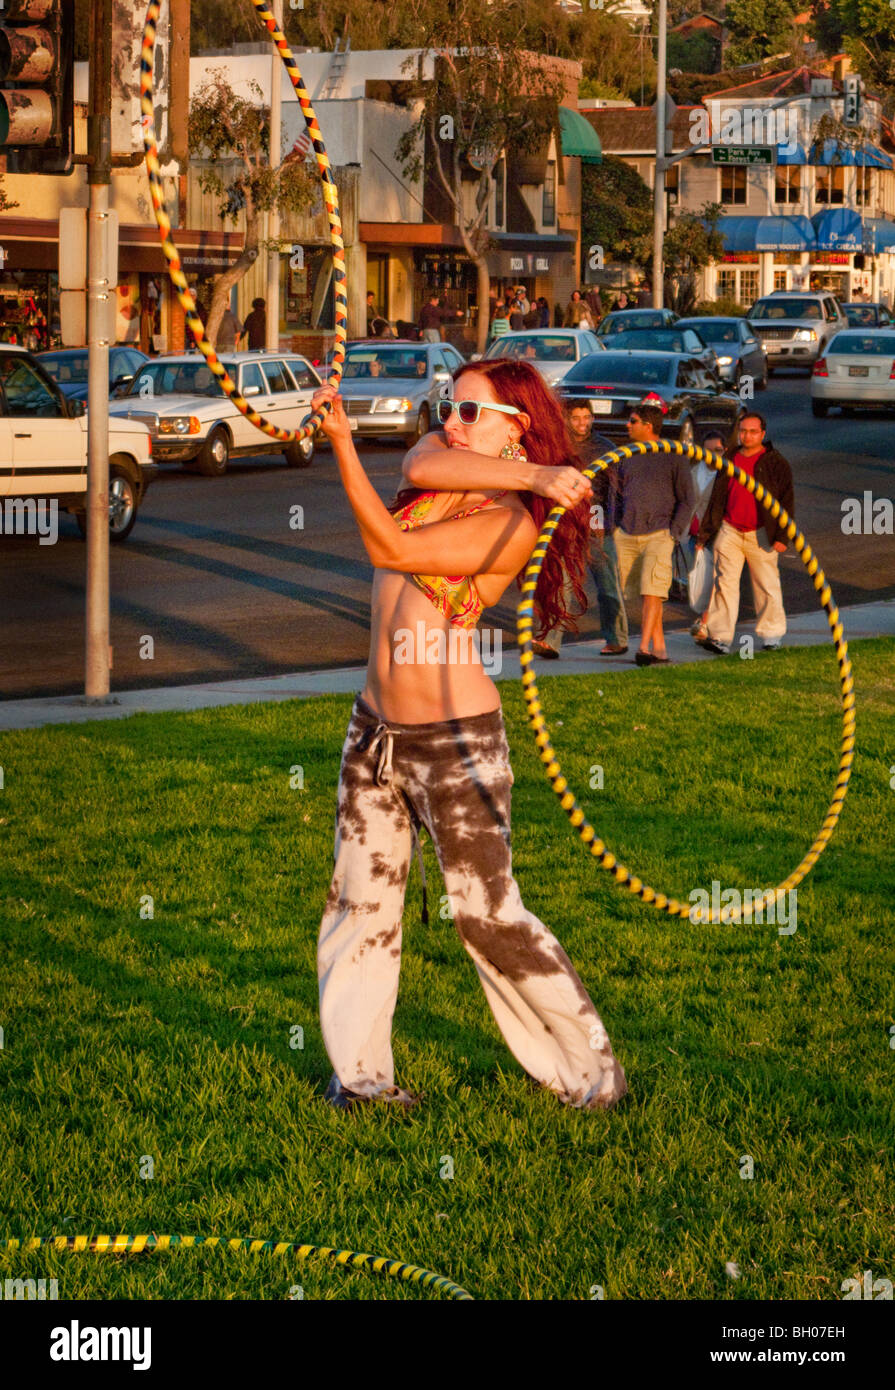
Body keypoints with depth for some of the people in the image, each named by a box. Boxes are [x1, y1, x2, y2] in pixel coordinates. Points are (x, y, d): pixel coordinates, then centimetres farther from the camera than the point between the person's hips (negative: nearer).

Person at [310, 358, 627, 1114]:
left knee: (488, 914, -3)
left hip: (454, 737, -7)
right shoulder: (441, 455, 8)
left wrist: (342, 442, -28)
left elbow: (390, 549, -23)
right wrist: (529, 474, -28)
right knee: (362, 897, 10)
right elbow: (423, 466, -19)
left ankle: (591, 1070, 11)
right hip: (375, 725, 7)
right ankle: (359, 1070, 22)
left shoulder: (514, 524, -14)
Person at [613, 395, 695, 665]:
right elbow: (619, 494, 23)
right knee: (641, 594, 5)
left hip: (658, 534, -5)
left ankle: (644, 648, -19)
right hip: (626, 536, 5)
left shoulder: (673, 457, 0)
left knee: (652, 592, -16)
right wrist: (615, 527, 10)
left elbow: (687, 499, 1)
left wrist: (673, 533, -8)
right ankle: (660, 649, 11)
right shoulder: (628, 457, 15)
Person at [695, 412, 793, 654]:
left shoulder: (775, 463, 0)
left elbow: (786, 502, -1)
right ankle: (720, 637, -6)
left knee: (767, 585, 4)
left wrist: (782, 536, -10)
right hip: (729, 532, 3)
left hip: (760, 534, -3)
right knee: (724, 583, -4)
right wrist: (705, 532, 16)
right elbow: (716, 499, 18)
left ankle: (772, 634, 17)